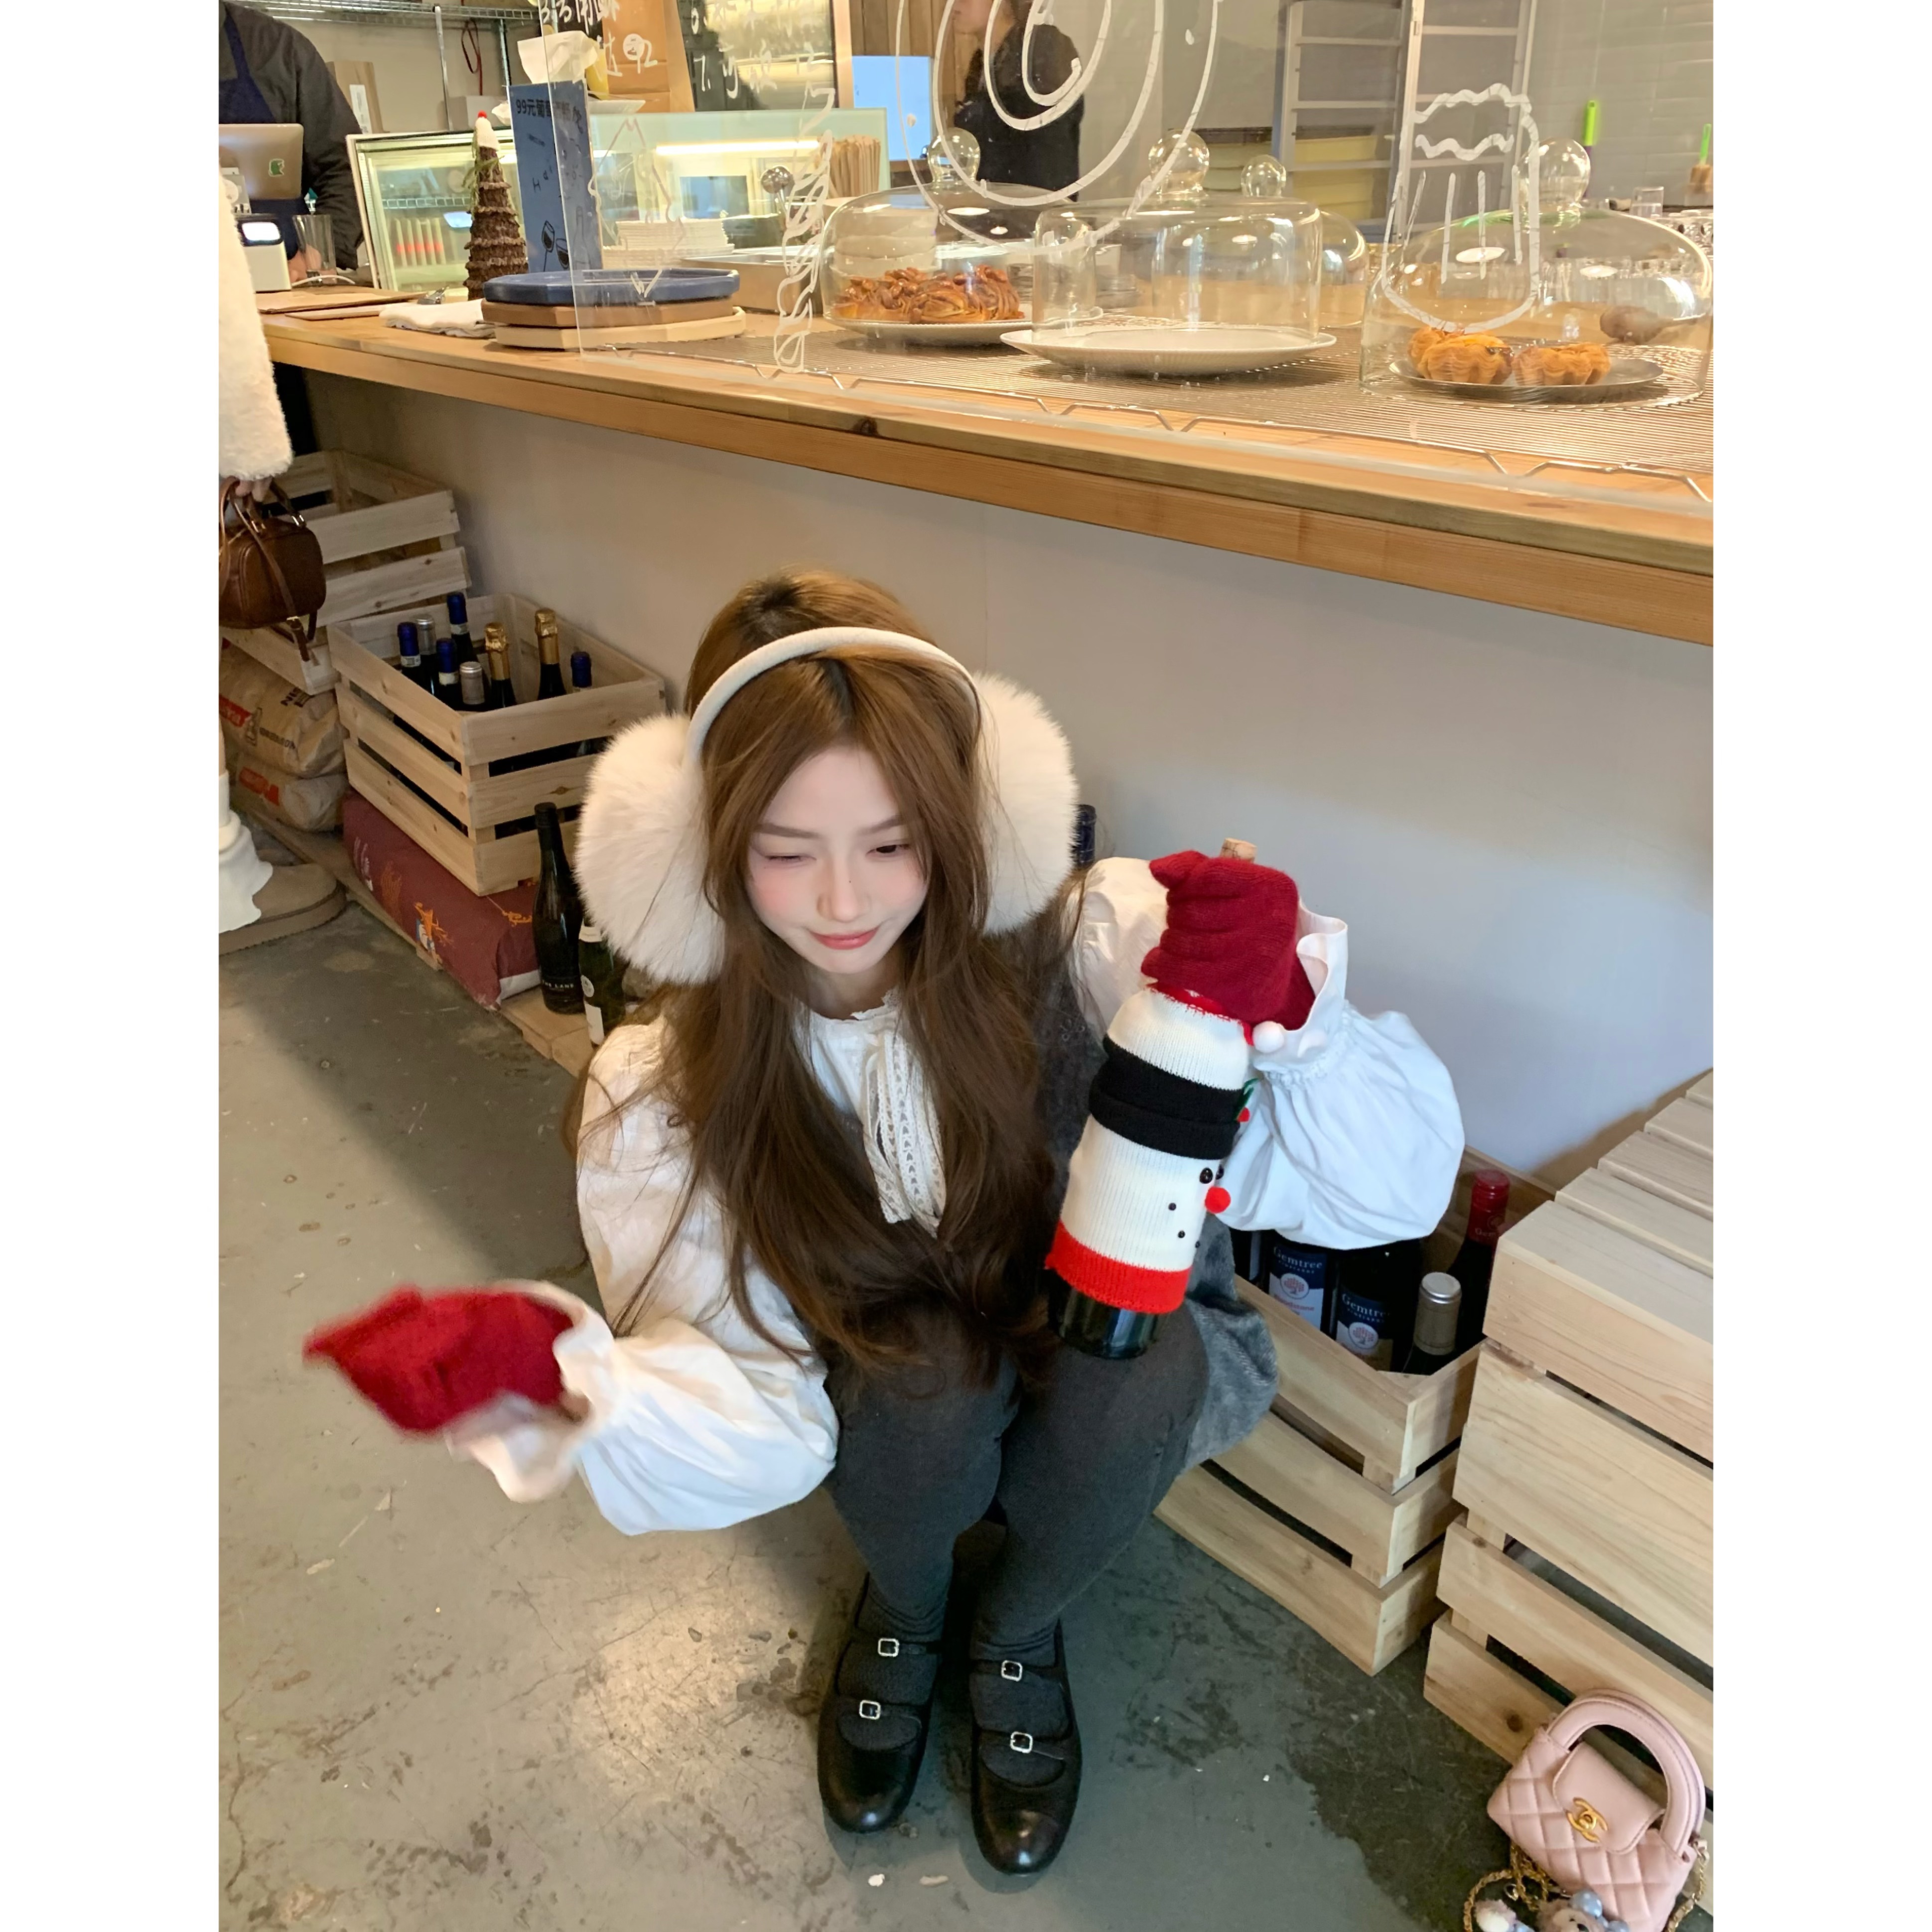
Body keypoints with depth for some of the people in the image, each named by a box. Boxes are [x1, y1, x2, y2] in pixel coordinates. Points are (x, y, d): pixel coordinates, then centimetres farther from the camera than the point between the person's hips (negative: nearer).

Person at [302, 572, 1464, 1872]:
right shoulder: (674, 1088, -19)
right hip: (897, 1413, 1)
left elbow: (1401, 1190, -26)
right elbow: (758, 1421, -24)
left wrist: (1288, 1004, -47)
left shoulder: (1079, 944, -26)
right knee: (923, 1372, -31)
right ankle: (903, 1609, 8)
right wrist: (558, 1377, -45)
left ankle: (1021, 1633, 5)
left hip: (1121, 1380, 0)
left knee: (1132, 1364, -32)